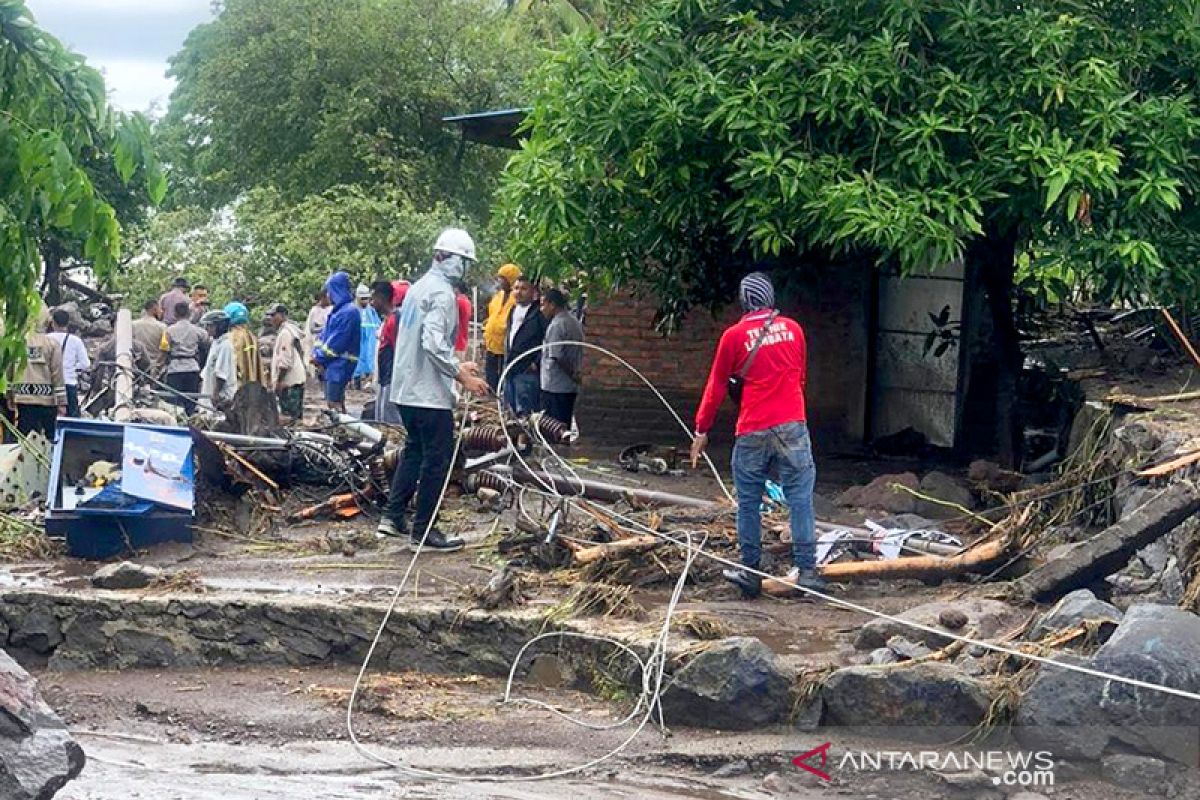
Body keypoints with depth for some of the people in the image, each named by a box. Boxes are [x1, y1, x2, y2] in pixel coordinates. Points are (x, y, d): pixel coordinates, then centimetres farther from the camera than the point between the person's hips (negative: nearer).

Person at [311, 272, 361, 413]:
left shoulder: (348, 312, -16)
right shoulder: (339, 310, 15)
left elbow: (337, 342, -19)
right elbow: (325, 334, 15)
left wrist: (320, 357, -10)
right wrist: (316, 353, 0)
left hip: (340, 365, -10)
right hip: (332, 365, 10)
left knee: (334, 405, -9)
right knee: (337, 404, 13)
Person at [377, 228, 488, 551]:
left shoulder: (419, 288, 14)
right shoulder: (442, 293, -16)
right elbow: (434, 343, -25)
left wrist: (456, 366, 21)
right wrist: (463, 377, -18)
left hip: (406, 388, 9)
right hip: (430, 392, -9)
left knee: (414, 450, 20)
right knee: (437, 459, -1)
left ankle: (393, 516, 18)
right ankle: (423, 529, 2)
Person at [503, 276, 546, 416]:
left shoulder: (538, 314, -10)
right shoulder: (513, 311, 16)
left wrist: (537, 363, -15)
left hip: (527, 372, -9)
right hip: (510, 370, 9)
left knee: (525, 414, -8)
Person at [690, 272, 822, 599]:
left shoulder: (734, 335, 1)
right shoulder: (792, 328, 8)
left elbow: (716, 387, 6)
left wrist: (702, 431, 14)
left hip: (753, 431, -1)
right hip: (792, 425, 1)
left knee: (748, 503, 8)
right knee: (800, 499, 1)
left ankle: (750, 572, 10)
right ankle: (806, 569, -3)